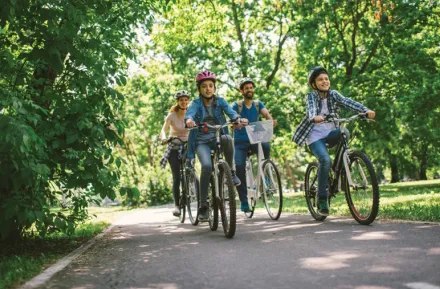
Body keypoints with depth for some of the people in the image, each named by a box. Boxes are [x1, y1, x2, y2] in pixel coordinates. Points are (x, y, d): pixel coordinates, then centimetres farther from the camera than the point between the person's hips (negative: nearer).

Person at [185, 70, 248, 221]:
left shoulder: (220, 101, 6)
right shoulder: (196, 103, 1)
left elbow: (230, 111, -14)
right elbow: (189, 113, -21)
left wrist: (238, 119, -37)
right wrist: (189, 120, -47)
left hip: (218, 139, 1)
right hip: (202, 141, -1)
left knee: (227, 138, -36)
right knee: (207, 166, -30)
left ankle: (230, 171, -13)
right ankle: (203, 206, -19)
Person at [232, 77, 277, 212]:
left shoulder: (258, 104, 6)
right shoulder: (237, 105, 0)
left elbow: (266, 113, -12)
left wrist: (271, 120, -36)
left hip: (255, 139, 1)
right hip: (240, 142, -1)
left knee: (266, 146, -33)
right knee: (239, 166, -19)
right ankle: (244, 202, -8)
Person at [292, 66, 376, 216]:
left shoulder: (333, 94, 0)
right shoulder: (311, 96, -8)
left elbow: (348, 102, -18)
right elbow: (311, 108, -30)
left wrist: (366, 110, -36)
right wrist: (314, 117, -55)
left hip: (330, 134, 4)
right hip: (315, 136, -4)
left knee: (344, 132, -28)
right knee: (325, 160, -28)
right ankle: (322, 198, -16)